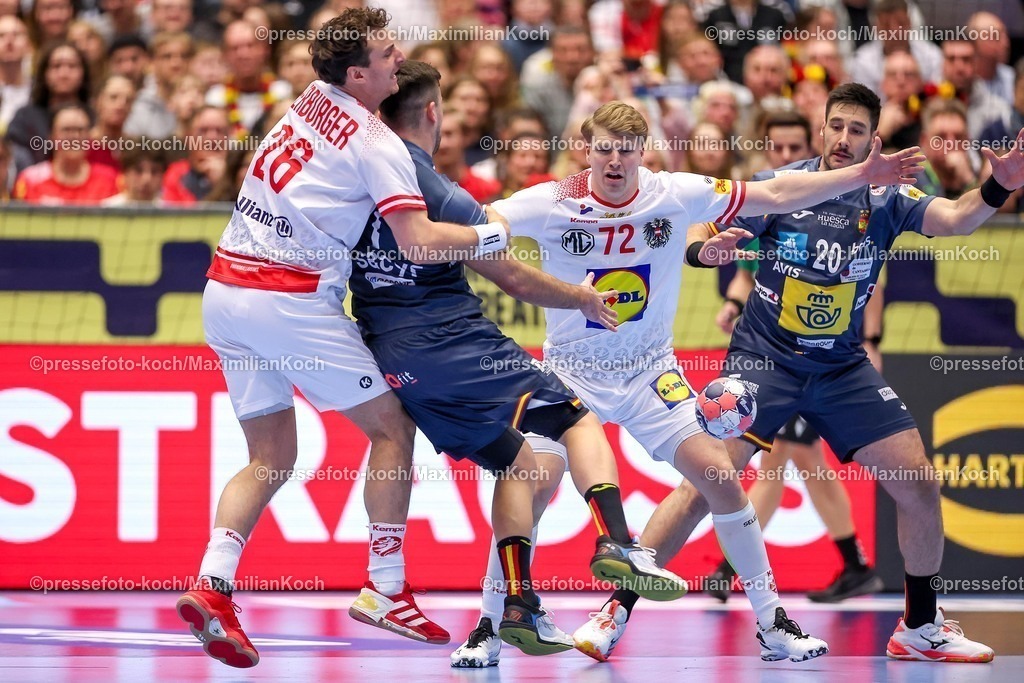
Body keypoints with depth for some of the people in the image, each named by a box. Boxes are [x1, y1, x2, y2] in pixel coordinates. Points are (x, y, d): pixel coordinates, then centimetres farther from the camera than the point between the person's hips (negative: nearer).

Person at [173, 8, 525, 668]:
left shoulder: (310, 99, 13)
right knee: (393, 426, 5)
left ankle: (211, 587, -6)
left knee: (272, 457, 12)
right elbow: (420, 239, -18)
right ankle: (388, 590, 4)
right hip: (290, 299, -7)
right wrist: (494, 234, -2)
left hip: (227, 289, 7)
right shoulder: (377, 143, -10)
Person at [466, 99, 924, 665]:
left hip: (650, 372, 2)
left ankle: (772, 624, 5)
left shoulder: (675, 195, -9)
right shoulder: (552, 204, -14)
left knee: (719, 477, -7)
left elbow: (773, 197, -3)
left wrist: (863, 174, -7)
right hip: (571, 370, -2)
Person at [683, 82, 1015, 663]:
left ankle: (921, 627, 15)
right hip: (764, 360, -3)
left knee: (921, 484, -3)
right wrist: (705, 248, -29)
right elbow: (700, 234, -5)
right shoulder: (780, 186, -7)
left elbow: (955, 217, -20)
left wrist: (998, 188, -40)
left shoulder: (887, 200, -3)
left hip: (843, 370, 3)